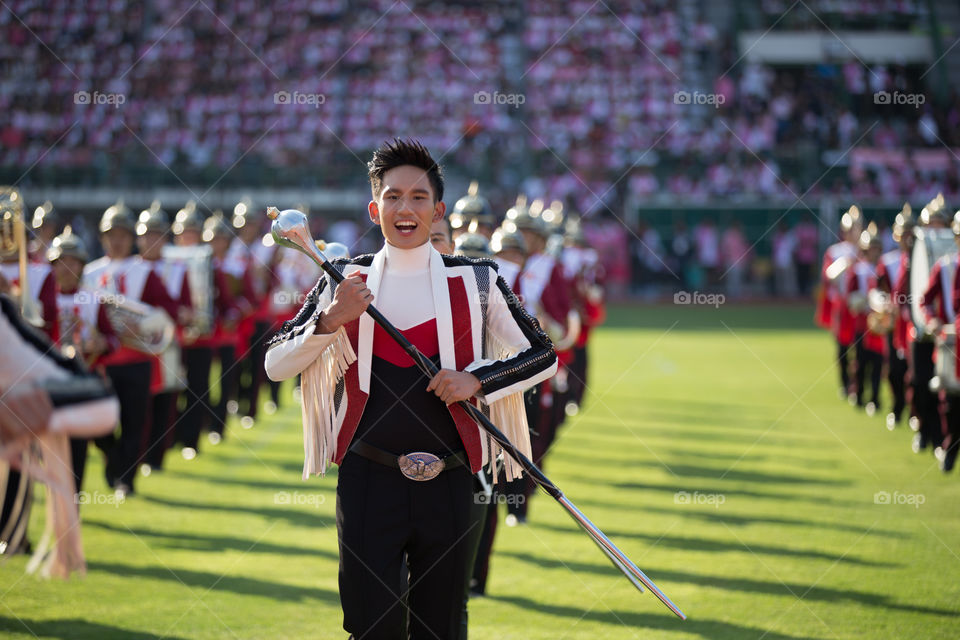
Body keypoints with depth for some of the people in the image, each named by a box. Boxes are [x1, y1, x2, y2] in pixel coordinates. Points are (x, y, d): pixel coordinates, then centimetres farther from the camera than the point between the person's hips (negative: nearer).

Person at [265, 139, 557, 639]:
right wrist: (330, 320, -13)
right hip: (367, 480, -1)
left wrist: (478, 379, -9)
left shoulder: (476, 282, 5)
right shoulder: (345, 282, 6)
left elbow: (543, 356, 8)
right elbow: (276, 366, 4)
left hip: (447, 485, 1)